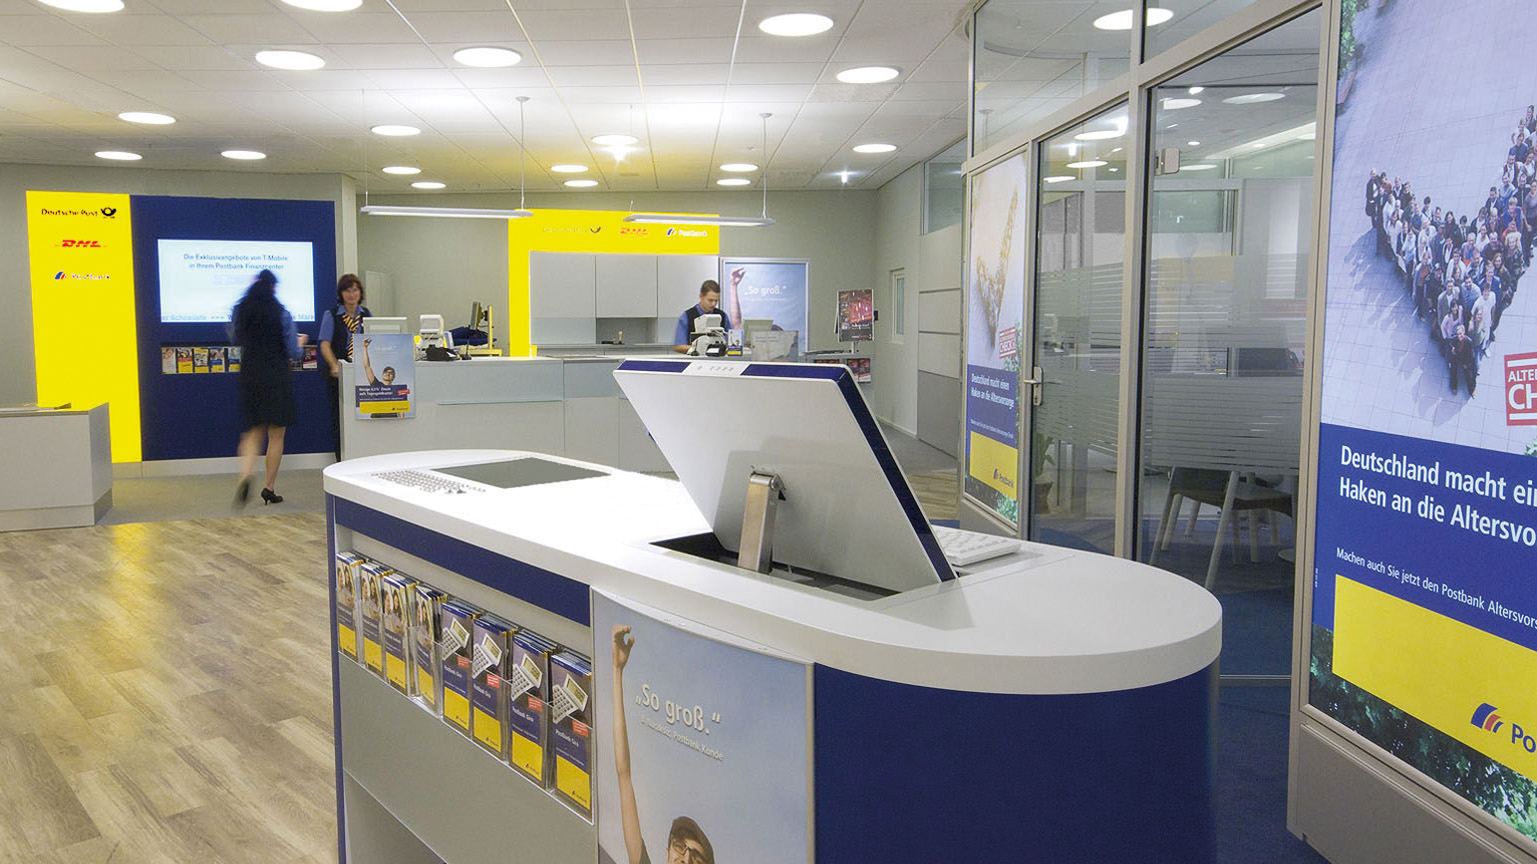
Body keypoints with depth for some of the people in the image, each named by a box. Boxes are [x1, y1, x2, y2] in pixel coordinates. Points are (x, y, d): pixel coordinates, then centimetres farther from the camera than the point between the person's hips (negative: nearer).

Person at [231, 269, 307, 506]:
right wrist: (300, 343, 15)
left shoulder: (240, 311, 2)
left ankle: (245, 475, -15)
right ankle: (270, 488, 9)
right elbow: (294, 353, -5)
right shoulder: (281, 314, -8)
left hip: (249, 375, 4)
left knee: (253, 431, 11)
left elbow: (236, 339, 16)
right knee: (276, 434, 6)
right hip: (276, 377, -3)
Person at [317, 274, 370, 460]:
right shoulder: (331, 315, 1)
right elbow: (325, 345, -4)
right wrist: (335, 366, -20)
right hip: (339, 374, -2)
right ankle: (342, 462, 7)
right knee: (339, 416, 1)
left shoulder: (366, 314, 11)